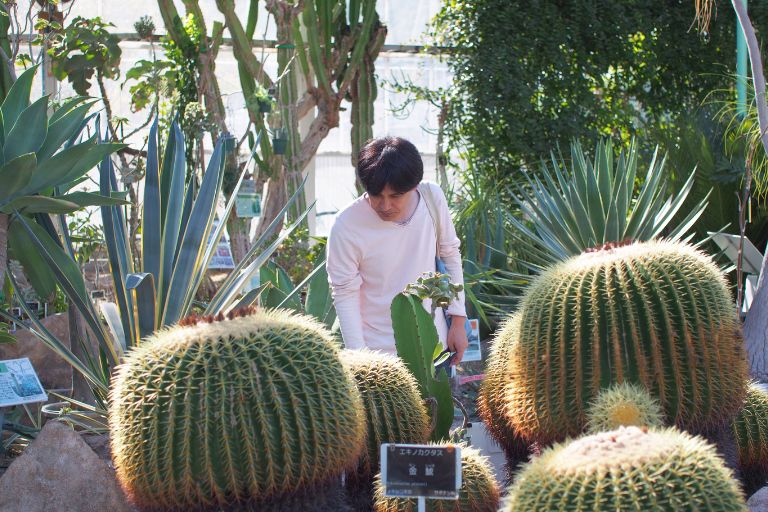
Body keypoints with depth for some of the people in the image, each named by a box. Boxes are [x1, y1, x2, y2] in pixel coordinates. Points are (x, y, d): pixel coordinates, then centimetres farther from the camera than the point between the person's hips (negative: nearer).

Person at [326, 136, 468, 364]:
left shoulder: (433, 197, -10)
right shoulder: (346, 227, -21)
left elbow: (450, 255, 4)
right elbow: (345, 296, -14)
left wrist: (458, 320, 5)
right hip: (378, 351, -3)